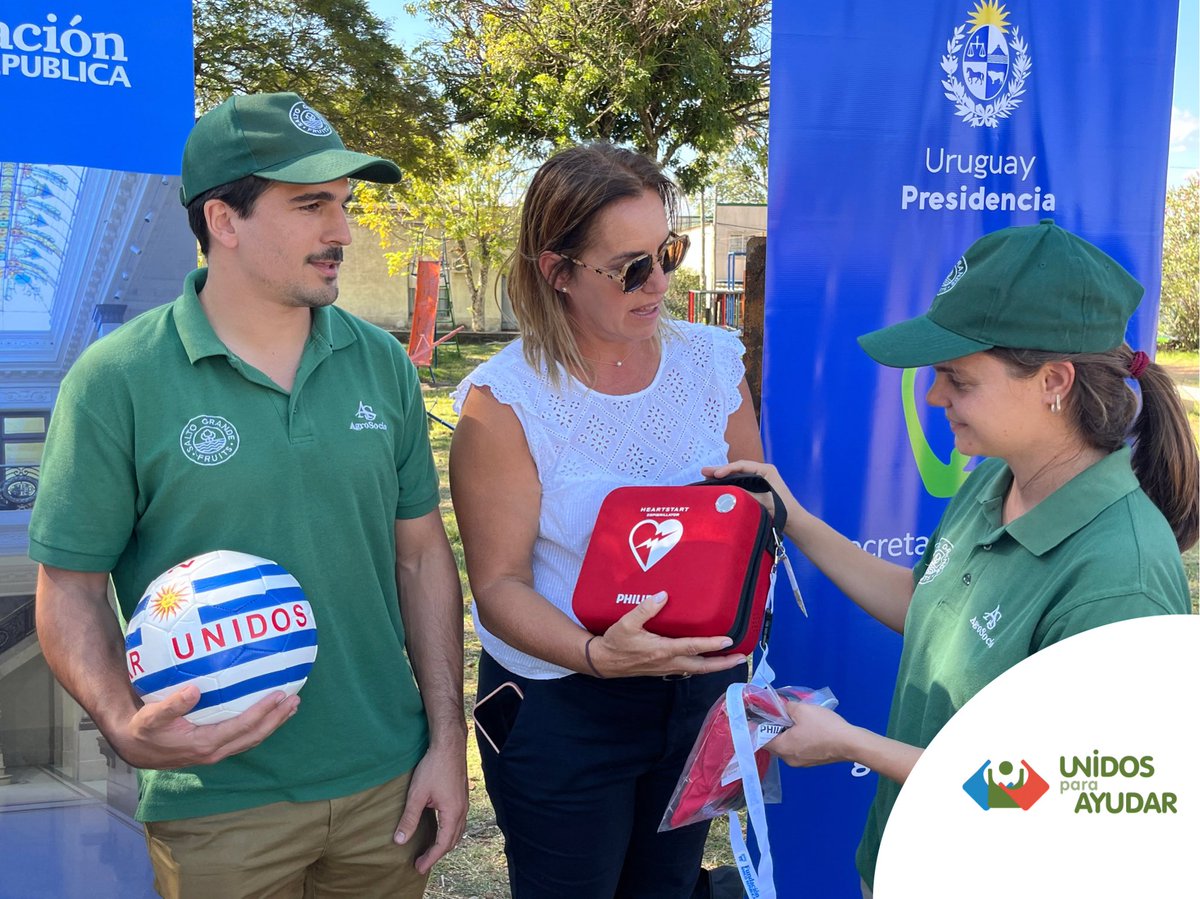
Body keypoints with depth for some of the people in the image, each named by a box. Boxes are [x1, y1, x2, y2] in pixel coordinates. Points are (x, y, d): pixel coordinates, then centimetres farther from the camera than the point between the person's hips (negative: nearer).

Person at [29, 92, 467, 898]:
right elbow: (69, 586, -6)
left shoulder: (383, 364, 0)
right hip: (219, 807, -3)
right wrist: (125, 724, -24)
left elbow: (421, 555, 4)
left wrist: (448, 739, 2)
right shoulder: (117, 380, -11)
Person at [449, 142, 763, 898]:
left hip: (701, 685, 4)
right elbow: (500, 585, -16)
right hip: (561, 709, -4)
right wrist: (597, 654, -32)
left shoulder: (713, 360, -3)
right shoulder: (504, 400, -16)